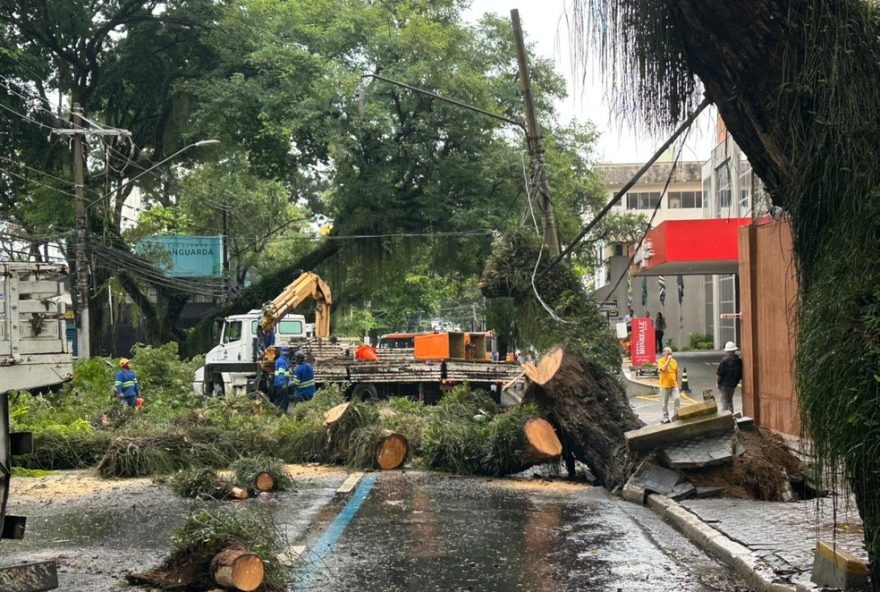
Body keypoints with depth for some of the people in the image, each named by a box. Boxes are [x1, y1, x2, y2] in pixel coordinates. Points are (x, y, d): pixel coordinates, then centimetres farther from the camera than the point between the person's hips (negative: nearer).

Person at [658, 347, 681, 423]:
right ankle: (665, 418, 14)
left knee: (677, 398, -14)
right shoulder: (661, 361, -7)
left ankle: (675, 415, -4)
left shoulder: (674, 361, 6)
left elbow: (677, 373, 12)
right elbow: (663, 369, -28)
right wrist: (668, 360, -24)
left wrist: (678, 383, 10)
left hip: (674, 385, 3)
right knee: (665, 402, 5)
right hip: (665, 385, -3)